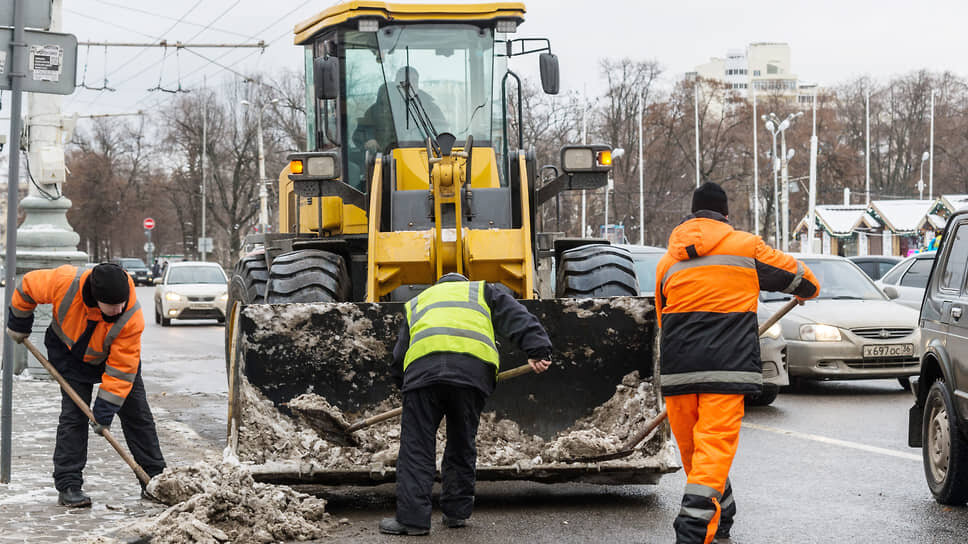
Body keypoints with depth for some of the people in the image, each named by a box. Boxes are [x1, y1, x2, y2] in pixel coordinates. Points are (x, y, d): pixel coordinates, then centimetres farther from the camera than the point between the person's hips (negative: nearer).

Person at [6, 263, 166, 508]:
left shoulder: (132, 318, -36)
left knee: (137, 415, 1)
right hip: (71, 354, 0)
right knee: (73, 416, -9)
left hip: (117, 355, 0)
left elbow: (121, 368, -30)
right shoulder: (65, 282, -37)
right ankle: (68, 486, -6)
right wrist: (19, 324, -2)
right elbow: (29, 286, -16)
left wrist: (105, 410, -29)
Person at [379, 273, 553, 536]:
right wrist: (538, 350, 4)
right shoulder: (482, 291, 33)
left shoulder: (416, 302, 37)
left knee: (416, 447, 2)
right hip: (473, 369, 0)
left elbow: (400, 355, 33)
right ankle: (457, 512, 19)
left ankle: (412, 518, -3)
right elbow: (518, 319, 16)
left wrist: (404, 384, 43)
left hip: (423, 368, 0)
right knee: (462, 445, 14)